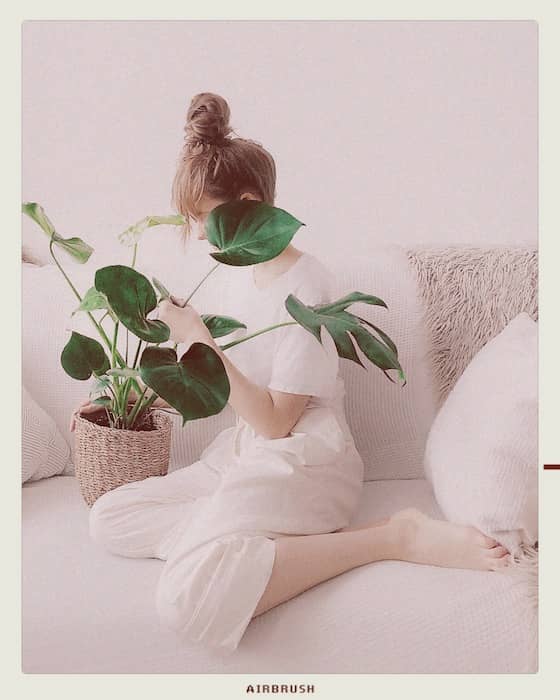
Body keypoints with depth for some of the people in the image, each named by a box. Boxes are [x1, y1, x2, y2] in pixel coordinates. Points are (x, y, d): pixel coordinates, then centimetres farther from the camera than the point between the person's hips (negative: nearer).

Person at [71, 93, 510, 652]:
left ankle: (395, 537, -19)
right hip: (244, 456, 9)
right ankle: (304, 541, -10)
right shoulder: (244, 273, 10)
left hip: (302, 462, -9)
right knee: (108, 519, -3)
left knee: (188, 597, -31)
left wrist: (199, 338, -19)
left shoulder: (302, 286, -17)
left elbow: (275, 421, -17)